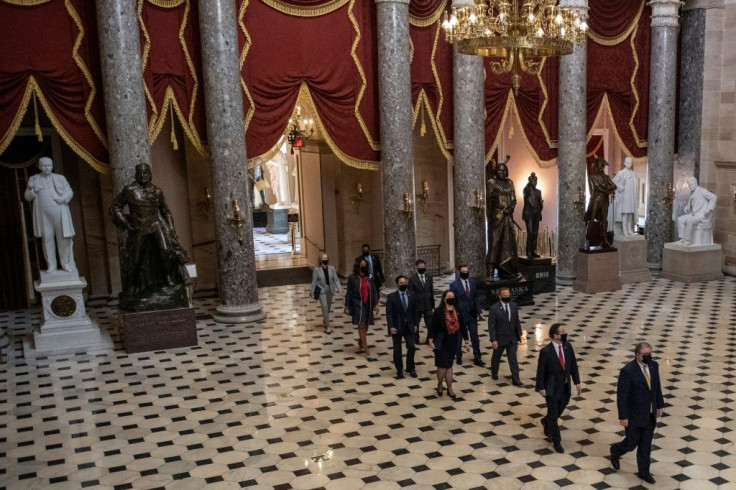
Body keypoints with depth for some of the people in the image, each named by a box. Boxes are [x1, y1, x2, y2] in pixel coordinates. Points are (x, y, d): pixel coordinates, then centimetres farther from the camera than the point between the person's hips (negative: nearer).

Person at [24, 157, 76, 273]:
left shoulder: (60, 178, 12)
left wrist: (64, 198, -9)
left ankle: (66, 264, 6)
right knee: (47, 239, -1)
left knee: (64, 238, -2)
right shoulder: (34, 179, 12)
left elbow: (70, 191, 12)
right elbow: (27, 197, 12)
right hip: (44, 214, 0)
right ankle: (51, 265, 5)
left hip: (60, 212, 0)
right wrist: (33, 191, -9)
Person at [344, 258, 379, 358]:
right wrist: (347, 307, -3)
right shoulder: (352, 278, -5)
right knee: (361, 325, -8)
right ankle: (366, 349, -5)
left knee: (365, 326, 12)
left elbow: (374, 291, 4)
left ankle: (360, 344, 33)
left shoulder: (369, 277, 2)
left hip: (368, 305, 3)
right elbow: (349, 293, -2)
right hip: (358, 305, -3)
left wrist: (376, 304, -4)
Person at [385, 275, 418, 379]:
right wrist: (391, 327, -17)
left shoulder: (412, 296, 3)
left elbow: (415, 311, 9)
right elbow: (389, 313, -10)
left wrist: (416, 324, 5)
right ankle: (399, 370, 20)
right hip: (396, 327, -2)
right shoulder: (391, 297, -8)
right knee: (397, 350, 6)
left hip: (409, 326, 2)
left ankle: (410, 368, 19)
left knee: (411, 347, -1)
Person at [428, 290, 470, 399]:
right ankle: (439, 385, 25)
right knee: (443, 365, -1)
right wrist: (431, 341, -15)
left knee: (449, 365, 11)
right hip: (441, 343, -3)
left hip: (454, 343, 3)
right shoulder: (438, 311, -11)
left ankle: (449, 389, 19)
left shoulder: (458, 312, 1)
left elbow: (462, 327, 6)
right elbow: (433, 327, -9)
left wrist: (466, 342, 7)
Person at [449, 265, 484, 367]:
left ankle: (477, 358, 11)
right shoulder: (454, 285, -10)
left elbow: (476, 297, 7)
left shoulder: (473, 282, 3)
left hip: (472, 314, 3)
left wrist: (478, 312, 1)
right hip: (460, 315, -3)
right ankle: (459, 356, 29)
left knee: (475, 337, 4)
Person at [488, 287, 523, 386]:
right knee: (496, 357, 18)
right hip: (500, 338, -3)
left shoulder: (514, 306, -2)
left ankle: (516, 379, 8)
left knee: (513, 359, 3)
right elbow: (491, 326, -15)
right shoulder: (494, 309, -17)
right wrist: (493, 340, -18)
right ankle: (494, 373, 41)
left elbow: (517, 321, 6)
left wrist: (519, 335, 7)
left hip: (512, 338, 3)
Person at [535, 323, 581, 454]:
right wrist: (541, 388, -10)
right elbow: (540, 371, -13)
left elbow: (573, 365, 5)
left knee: (558, 412, 20)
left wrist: (577, 382, 3)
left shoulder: (568, 347, -5)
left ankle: (546, 422, 51)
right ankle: (557, 441, 22)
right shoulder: (546, 351, -21)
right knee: (553, 415, 6)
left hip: (566, 388, 5)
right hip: (552, 388, -5)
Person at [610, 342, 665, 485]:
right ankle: (615, 451, 42)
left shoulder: (653, 365, -4)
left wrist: (660, 405, 11)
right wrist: (623, 417, -16)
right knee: (631, 443, 11)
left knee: (646, 445, 15)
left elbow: (657, 386, 10)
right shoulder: (628, 371, -24)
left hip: (650, 415, 6)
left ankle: (644, 472, 32)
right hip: (634, 416, -5)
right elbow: (621, 395, -19)